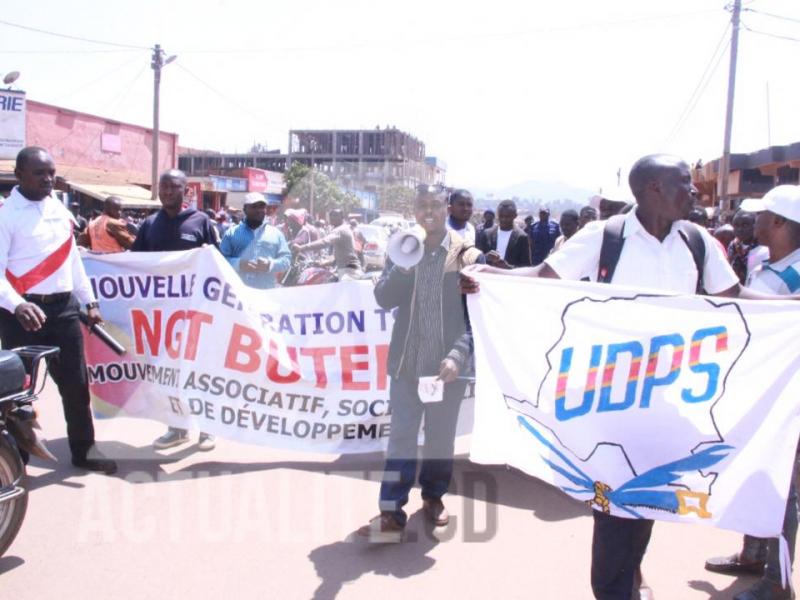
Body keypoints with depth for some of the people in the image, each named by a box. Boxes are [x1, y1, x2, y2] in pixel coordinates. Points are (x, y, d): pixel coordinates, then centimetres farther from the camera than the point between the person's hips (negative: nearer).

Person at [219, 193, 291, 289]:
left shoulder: (276, 234, 14)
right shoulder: (232, 232, 10)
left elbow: (286, 258, 10)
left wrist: (271, 265, -11)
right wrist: (238, 264, -14)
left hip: (266, 292, 1)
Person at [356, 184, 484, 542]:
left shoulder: (468, 255, -3)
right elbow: (384, 299, -3)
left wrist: (457, 355, -17)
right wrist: (404, 265, -18)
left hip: (446, 363, -1)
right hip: (407, 361, 1)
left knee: (440, 437, 13)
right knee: (401, 437, 2)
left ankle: (433, 497, 32)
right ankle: (391, 513, 6)